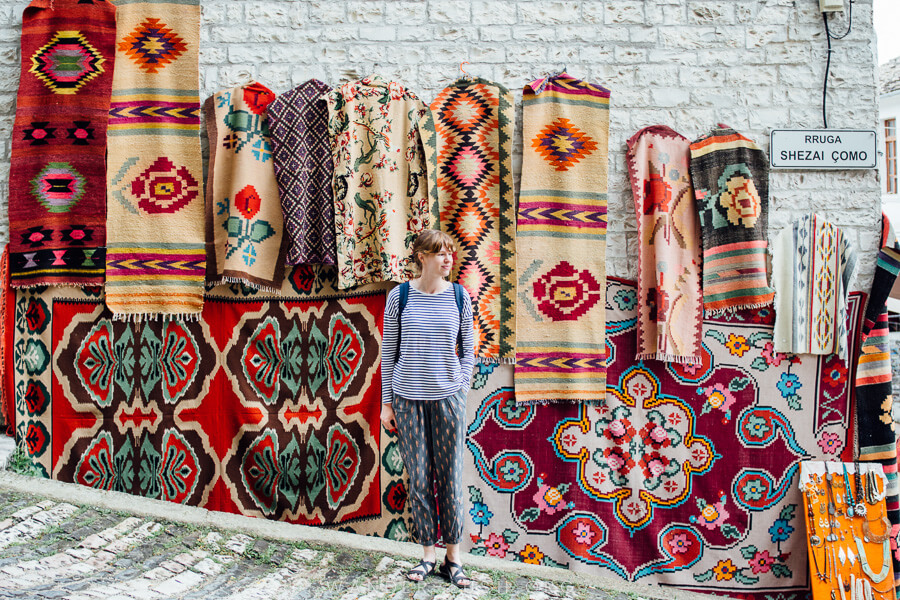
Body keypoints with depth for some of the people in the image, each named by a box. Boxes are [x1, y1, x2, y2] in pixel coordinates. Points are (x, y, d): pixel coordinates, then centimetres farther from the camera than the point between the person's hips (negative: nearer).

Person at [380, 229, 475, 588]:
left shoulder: (459, 297, 3)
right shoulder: (399, 297, 0)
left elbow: (468, 349, 10)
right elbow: (389, 352, 4)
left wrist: (462, 388, 1)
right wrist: (387, 402, 3)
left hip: (448, 397, 1)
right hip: (408, 398, 0)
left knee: (450, 478, 5)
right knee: (419, 479, 4)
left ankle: (453, 557, 16)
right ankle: (428, 555, 17)